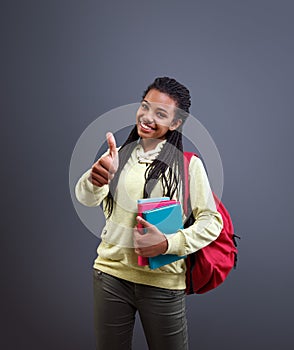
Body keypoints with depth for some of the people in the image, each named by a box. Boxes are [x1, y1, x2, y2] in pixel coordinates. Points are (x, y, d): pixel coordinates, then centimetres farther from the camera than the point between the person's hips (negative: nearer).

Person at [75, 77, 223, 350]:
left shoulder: (188, 164, -4)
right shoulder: (118, 155, 3)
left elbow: (212, 221, -6)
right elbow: (86, 198, -12)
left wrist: (167, 243, -21)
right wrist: (95, 180, -35)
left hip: (162, 282, -2)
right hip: (110, 273, 3)